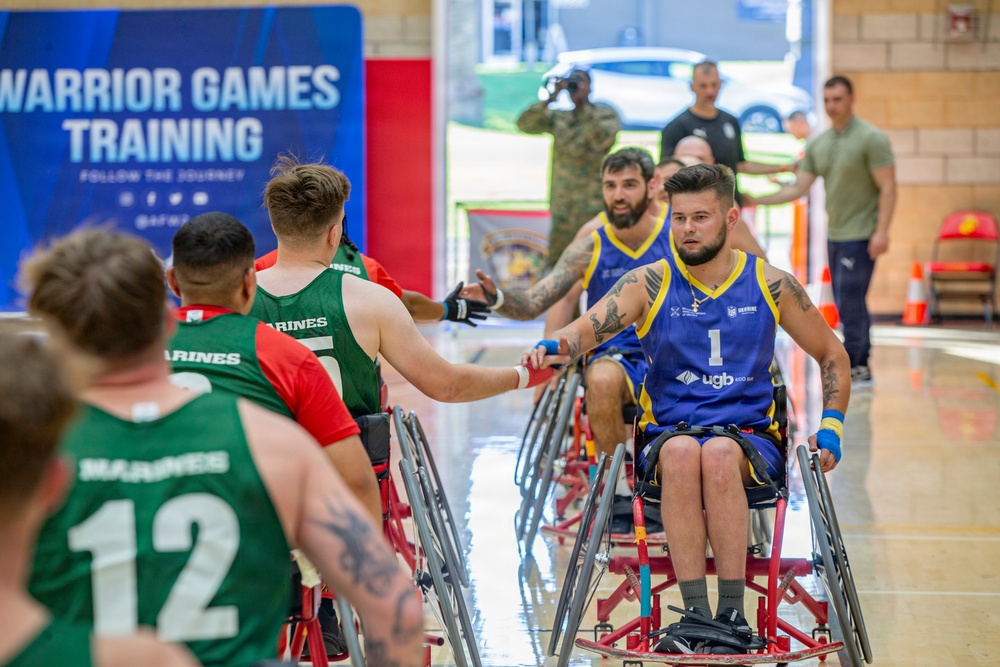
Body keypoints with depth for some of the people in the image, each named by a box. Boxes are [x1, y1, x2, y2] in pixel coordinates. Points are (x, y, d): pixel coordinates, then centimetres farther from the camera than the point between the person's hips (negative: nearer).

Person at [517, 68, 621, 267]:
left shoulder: (606, 115, 6)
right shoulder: (557, 118, 15)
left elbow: (602, 140, -14)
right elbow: (525, 124, 2)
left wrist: (583, 103, -10)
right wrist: (551, 98, -7)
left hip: (594, 205, -4)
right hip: (563, 204, 4)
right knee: (556, 262, 2)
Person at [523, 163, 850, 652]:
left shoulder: (770, 284, 5)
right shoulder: (649, 283, 2)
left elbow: (832, 356, 16)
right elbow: (591, 325, -16)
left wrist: (830, 428, 4)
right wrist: (558, 346, -38)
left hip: (751, 437, 0)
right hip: (667, 433, 0)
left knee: (718, 454, -36)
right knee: (682, 453, -36)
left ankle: (732, 612, -34)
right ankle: (697, 615, -36)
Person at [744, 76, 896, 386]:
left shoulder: (871, 138, -10)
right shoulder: (817, 144, 10)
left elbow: (888, 187, -13)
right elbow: (798, 188, 9)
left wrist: (881, 231, -20)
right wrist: (757, 199, 0)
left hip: (861, 236, -7)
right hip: (835, 234, 7)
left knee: (850, 303, -10)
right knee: (850, 304, 10)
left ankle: (854, 368, -3)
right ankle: (861, 369, 17)